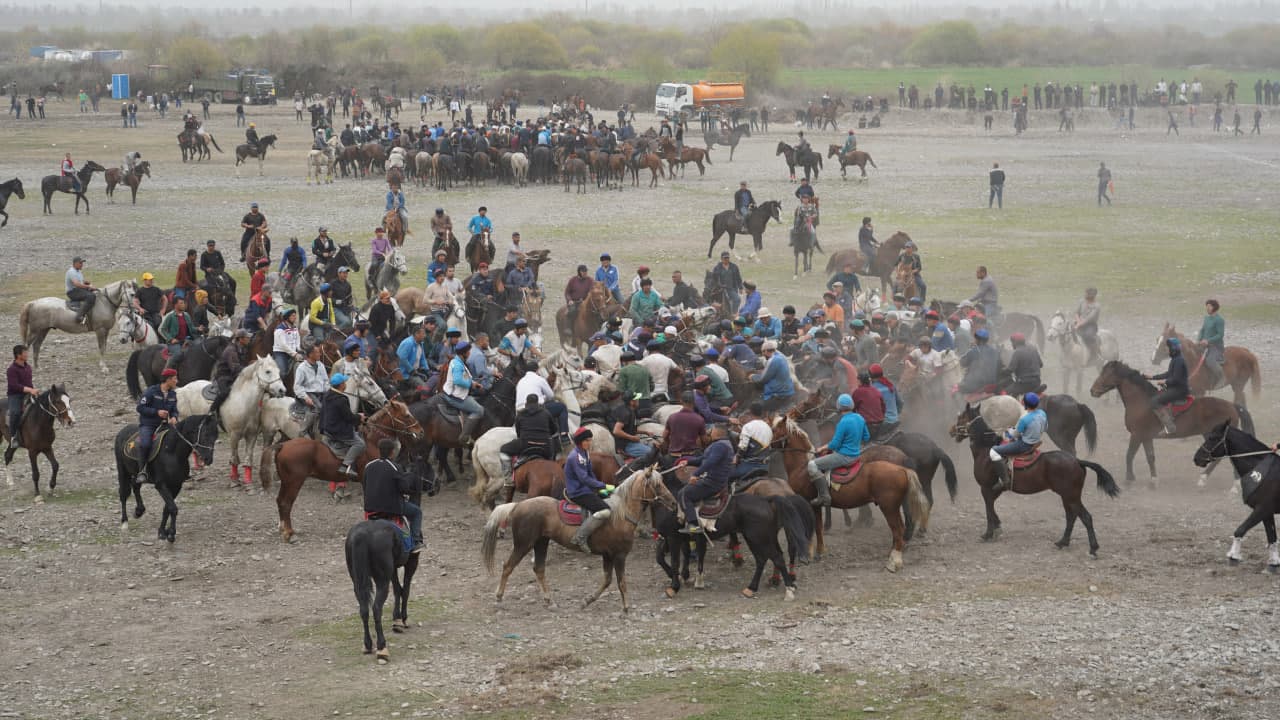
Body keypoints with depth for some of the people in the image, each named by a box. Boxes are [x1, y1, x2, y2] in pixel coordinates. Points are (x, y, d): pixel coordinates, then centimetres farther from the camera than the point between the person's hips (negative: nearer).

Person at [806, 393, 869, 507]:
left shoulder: (843, 423, -24)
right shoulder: (860, 418, 0)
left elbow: (835, 444, -19)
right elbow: (866, 437, 13)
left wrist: (822, 448, -2)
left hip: (844, 457, -9)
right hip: (856, 454, 9)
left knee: (812, 465, -8)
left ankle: (824, 496, -12)